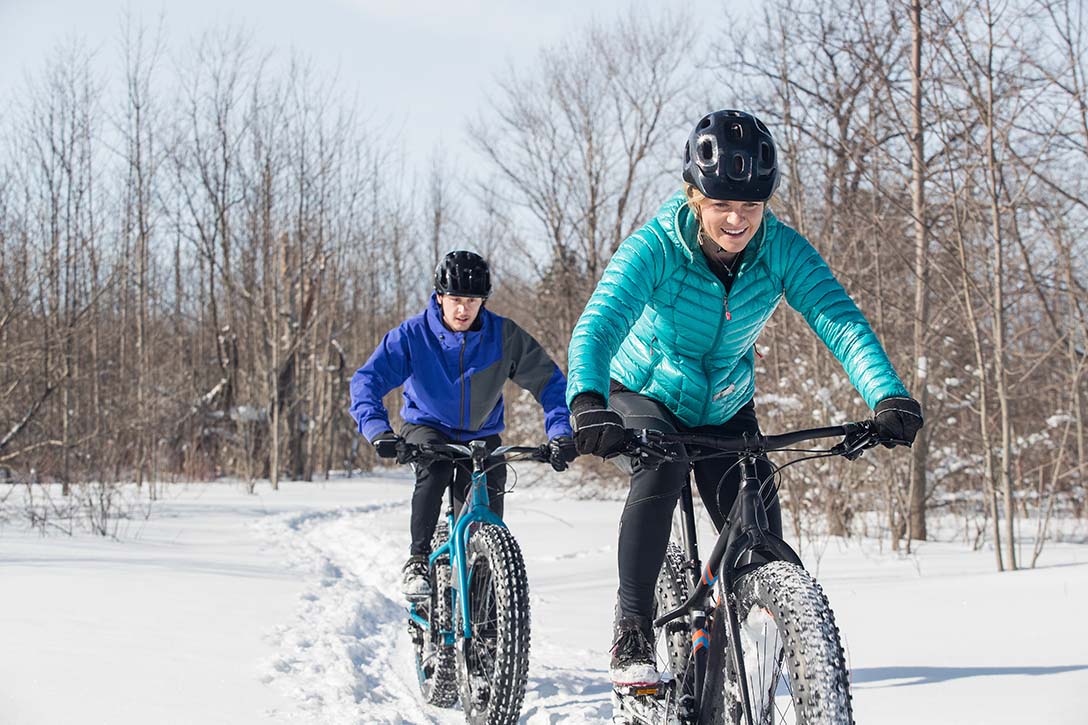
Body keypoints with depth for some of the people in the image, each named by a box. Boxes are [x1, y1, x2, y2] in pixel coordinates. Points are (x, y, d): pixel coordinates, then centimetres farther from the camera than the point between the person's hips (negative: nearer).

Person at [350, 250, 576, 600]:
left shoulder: (504, 335, -17)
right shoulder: (413, 334, -19)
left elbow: (548, 381, -13)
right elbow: (367, 380, -26)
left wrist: (560, 432, -28)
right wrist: (378, 429, -43)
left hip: (481, 435, 1)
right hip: (427, 427, -1)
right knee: (435, 467, -35)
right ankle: (417, 559, -21)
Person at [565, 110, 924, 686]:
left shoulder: (783, 250, -22)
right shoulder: (655, 247, -29)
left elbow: (839, 319, -32)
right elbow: (598, 325, -42)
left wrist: (888, 396, -50)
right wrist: (587, 402, -62)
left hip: (726, 408, 3)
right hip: (646, 394, -3)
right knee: (660, 472, -33)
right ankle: (632, 630, -23)